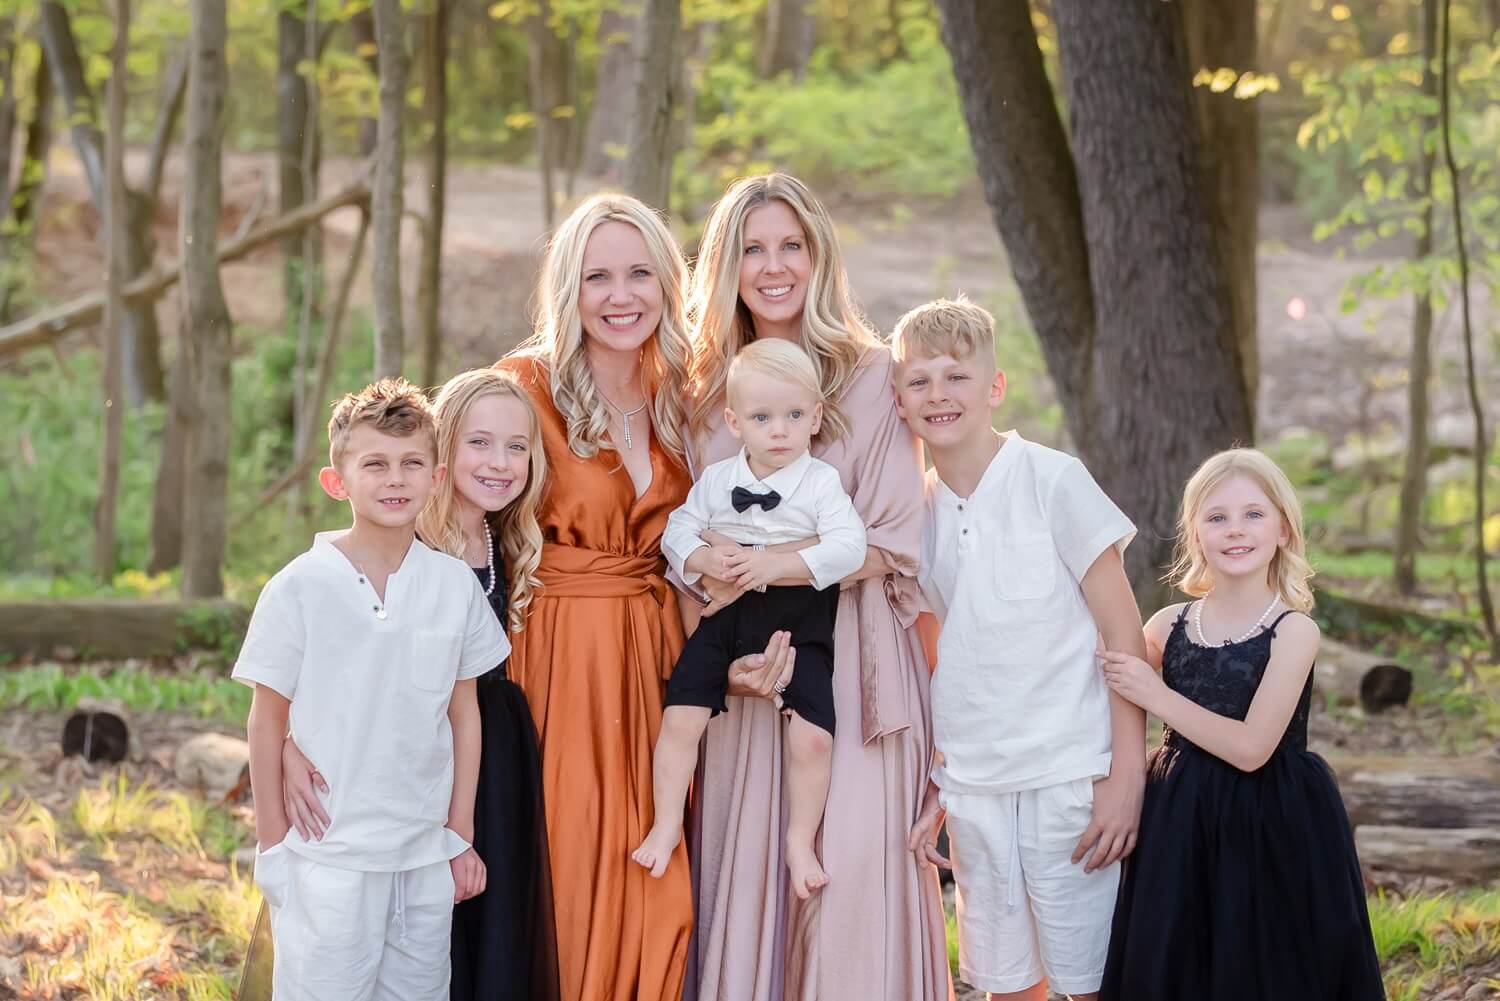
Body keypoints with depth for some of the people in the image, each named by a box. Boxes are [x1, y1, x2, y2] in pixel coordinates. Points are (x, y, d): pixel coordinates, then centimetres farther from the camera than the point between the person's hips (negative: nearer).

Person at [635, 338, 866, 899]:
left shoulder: (821, 482, -7)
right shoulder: (716, 480, 4)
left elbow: (848, 547, -17)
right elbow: (678, 531, 6)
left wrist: (777, 565, -24)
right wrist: (705, 560, -16)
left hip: (799, 625, -2)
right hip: (723, 619, 3)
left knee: (812, 736, -9)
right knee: (680, 719, -6)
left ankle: (800, 843, 9)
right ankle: (666, 826, 10)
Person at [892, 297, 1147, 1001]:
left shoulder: (1052, 481, -7)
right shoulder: (916, 511, 8)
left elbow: (1124, 635, -7)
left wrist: (1126, 776, -12)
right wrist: (934, 782, 9)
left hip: (1068, 777, -5)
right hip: (972, 785, 5)